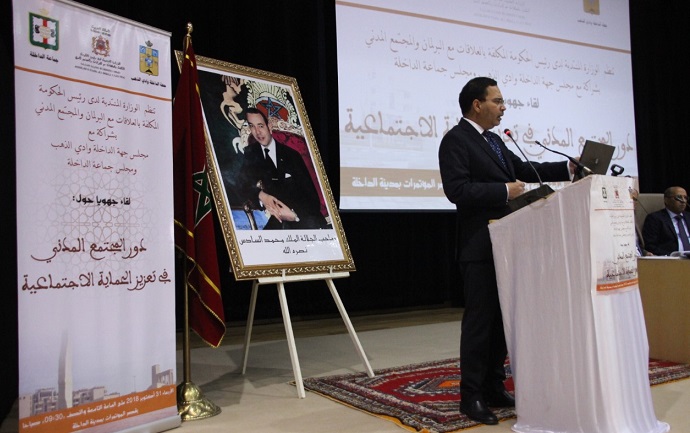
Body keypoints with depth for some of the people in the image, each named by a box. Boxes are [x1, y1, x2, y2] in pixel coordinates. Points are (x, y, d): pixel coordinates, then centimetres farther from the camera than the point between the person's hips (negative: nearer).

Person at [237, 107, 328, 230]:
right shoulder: (249, 153, 9)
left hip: (302, 217, 0)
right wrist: (261, 195, -21)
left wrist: (295, 215, -19)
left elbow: (311, 195, -2)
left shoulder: (291, 155, 3)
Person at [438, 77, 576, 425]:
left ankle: (494, 388, 24)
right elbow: (456, 189, -21)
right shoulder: (456, 140, -10)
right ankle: (471, 396, 7)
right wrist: (505, 191, -17)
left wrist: (568, 169, 11)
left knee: (502, 319, 13)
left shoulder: (495, 141, 18)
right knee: (479, 319, -4)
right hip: (480, 247, -9)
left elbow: (523, 170, 20)